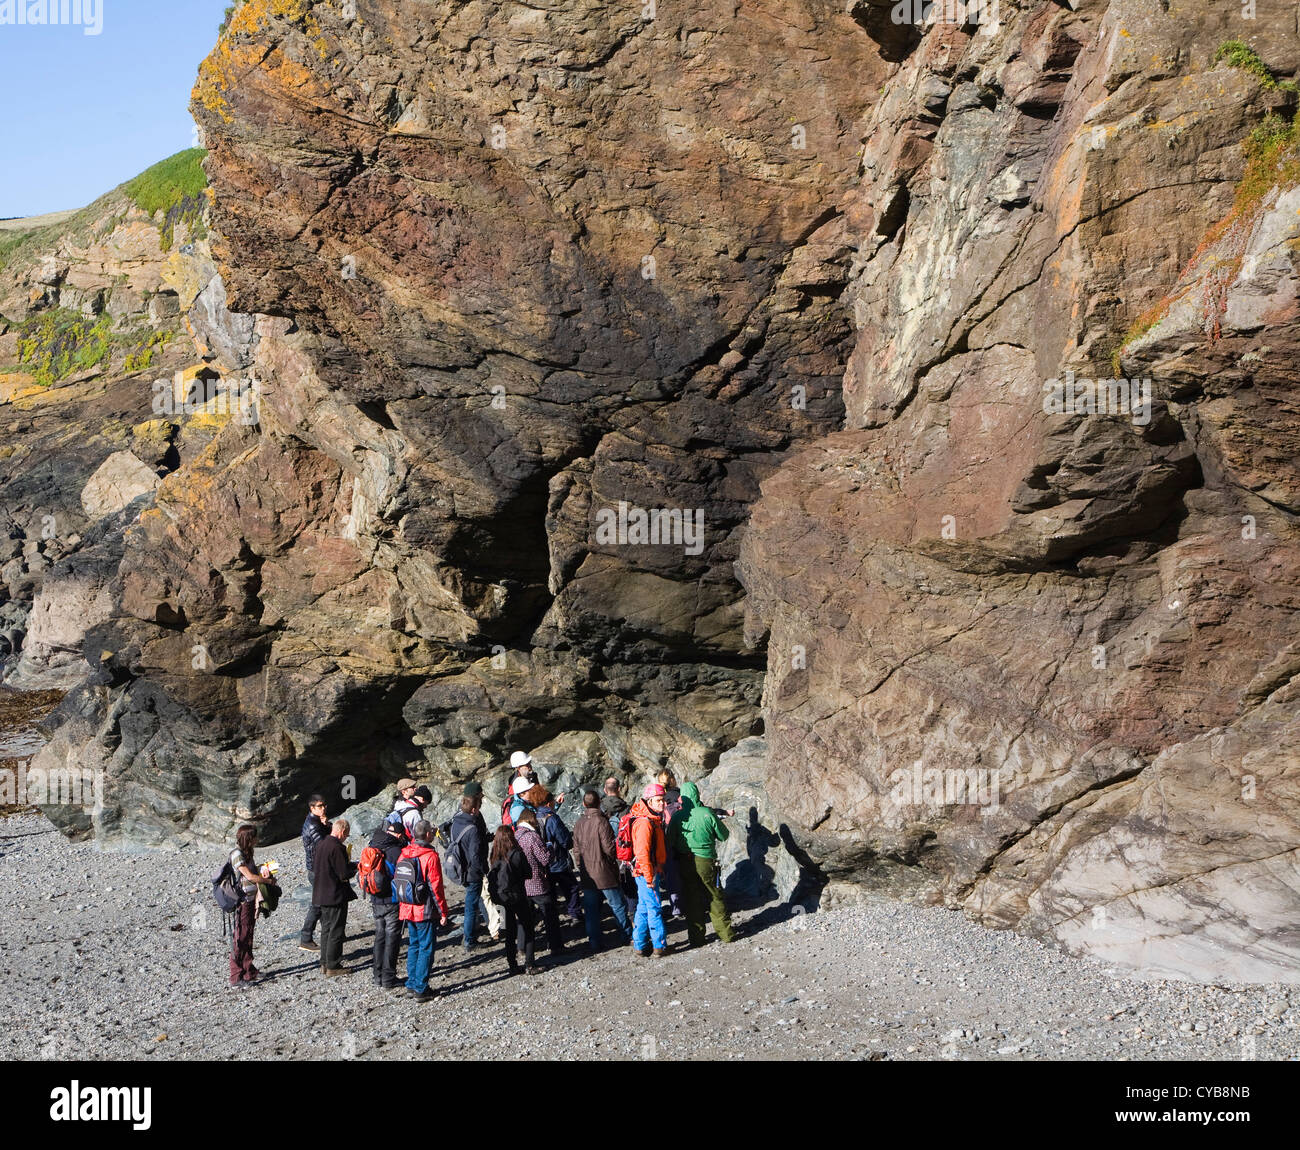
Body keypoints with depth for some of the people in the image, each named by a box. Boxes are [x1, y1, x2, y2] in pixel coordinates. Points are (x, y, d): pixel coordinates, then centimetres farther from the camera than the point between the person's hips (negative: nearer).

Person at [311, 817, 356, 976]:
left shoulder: (320, 844, 7)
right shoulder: (337, 848, -21)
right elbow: (344, 874, -22)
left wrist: (348, 866, 12)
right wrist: (353, 868, -2)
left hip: (321, 895, 9)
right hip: (336, 896, -9)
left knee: (326, 929, 18)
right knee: (336, 931, 0)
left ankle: (325, 963, 24)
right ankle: (332, 966, 4)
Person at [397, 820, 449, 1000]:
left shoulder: (404, 854, 5)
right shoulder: (430, 856, -15)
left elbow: (397, 881, 11)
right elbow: (435, 887, -15)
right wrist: (443, 912, -8)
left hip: (407, 909, 7)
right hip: (424, 911, -7)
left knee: (414, 946, 17)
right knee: (426, 948, 1)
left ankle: (411, 985, 21)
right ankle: (421, 989, 1)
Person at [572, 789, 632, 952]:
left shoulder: (579, 823, 3)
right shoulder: (600, 821, -16)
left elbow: (576, 849, 9)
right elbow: (609, 847, -17)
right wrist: (614, 858, 4)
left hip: (586, 874, 5)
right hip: (604, 873, -5)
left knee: (591, 910, 8)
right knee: (617, 905, 8)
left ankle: (594, 943, 10)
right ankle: (628, 936, 16)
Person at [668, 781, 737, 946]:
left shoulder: (677, 817, -7)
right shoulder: (707, 813, -11)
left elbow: (670, 842, 0)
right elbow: (724, 836, -1)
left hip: (685, 864, 1)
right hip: (706, 861, -1)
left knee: (691, 901, 10)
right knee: (715, 897, 13)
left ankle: (696, 937, 13)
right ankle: (726, 933, 19)